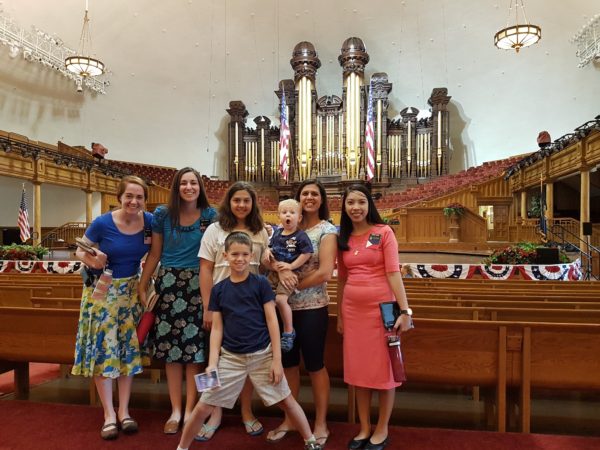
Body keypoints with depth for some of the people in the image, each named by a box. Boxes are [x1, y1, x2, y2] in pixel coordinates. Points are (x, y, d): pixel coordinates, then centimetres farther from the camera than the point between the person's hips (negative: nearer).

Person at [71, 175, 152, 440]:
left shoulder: (150, 221, -9)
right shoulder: (102, 223, -16)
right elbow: (80, 250, -5)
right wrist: (91, 260, -26)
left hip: (131, 290, 3)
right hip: (102, 289, -3)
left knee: (129, 347, 8)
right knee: (103, 347, 1)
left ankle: (124, 410, 21)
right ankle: (109, 414, 13)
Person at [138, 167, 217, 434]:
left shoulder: (210, 215, 0)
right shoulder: (162, 215, 3)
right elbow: (154, 254, 7)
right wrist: (142, 287, 4)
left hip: (198, 286, -1)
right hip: (168, 284, 1)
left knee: (194, 347, 2)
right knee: (171, 348, 5)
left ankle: (190, 410, 18)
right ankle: (175, 410, 20)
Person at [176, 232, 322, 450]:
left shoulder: (261, 283, -6)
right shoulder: (219, 289, 1)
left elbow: (272, 322, -6)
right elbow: (217, 328, 4)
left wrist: (277, 360, -7)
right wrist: (212, 363, -2)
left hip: (262, 355, -2)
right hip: (230, 357, 2)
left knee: (286, 401, 7)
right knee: (203, 406, 6)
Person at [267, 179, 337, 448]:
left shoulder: (327, 230, -6)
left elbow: (325, 272, -17)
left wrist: (294, 285, -12)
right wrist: (281, 269, -24)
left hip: (312, 307, -5)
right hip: (286, 305, 5)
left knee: (314, 364, 7)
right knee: (288, 363, 14)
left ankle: (321, 424, 25)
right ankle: (290, 419, 33)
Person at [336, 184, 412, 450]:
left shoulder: (384, 232, -5)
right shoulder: (343, 239, 8)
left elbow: (393, 273, -11)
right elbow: (341, 279, 11)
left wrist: (404, 310, -17)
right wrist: (339, 315, 12)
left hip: (381, 308, -4)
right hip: (353, 310, 5)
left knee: (383, 368, 7)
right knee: (358, 369, 12)